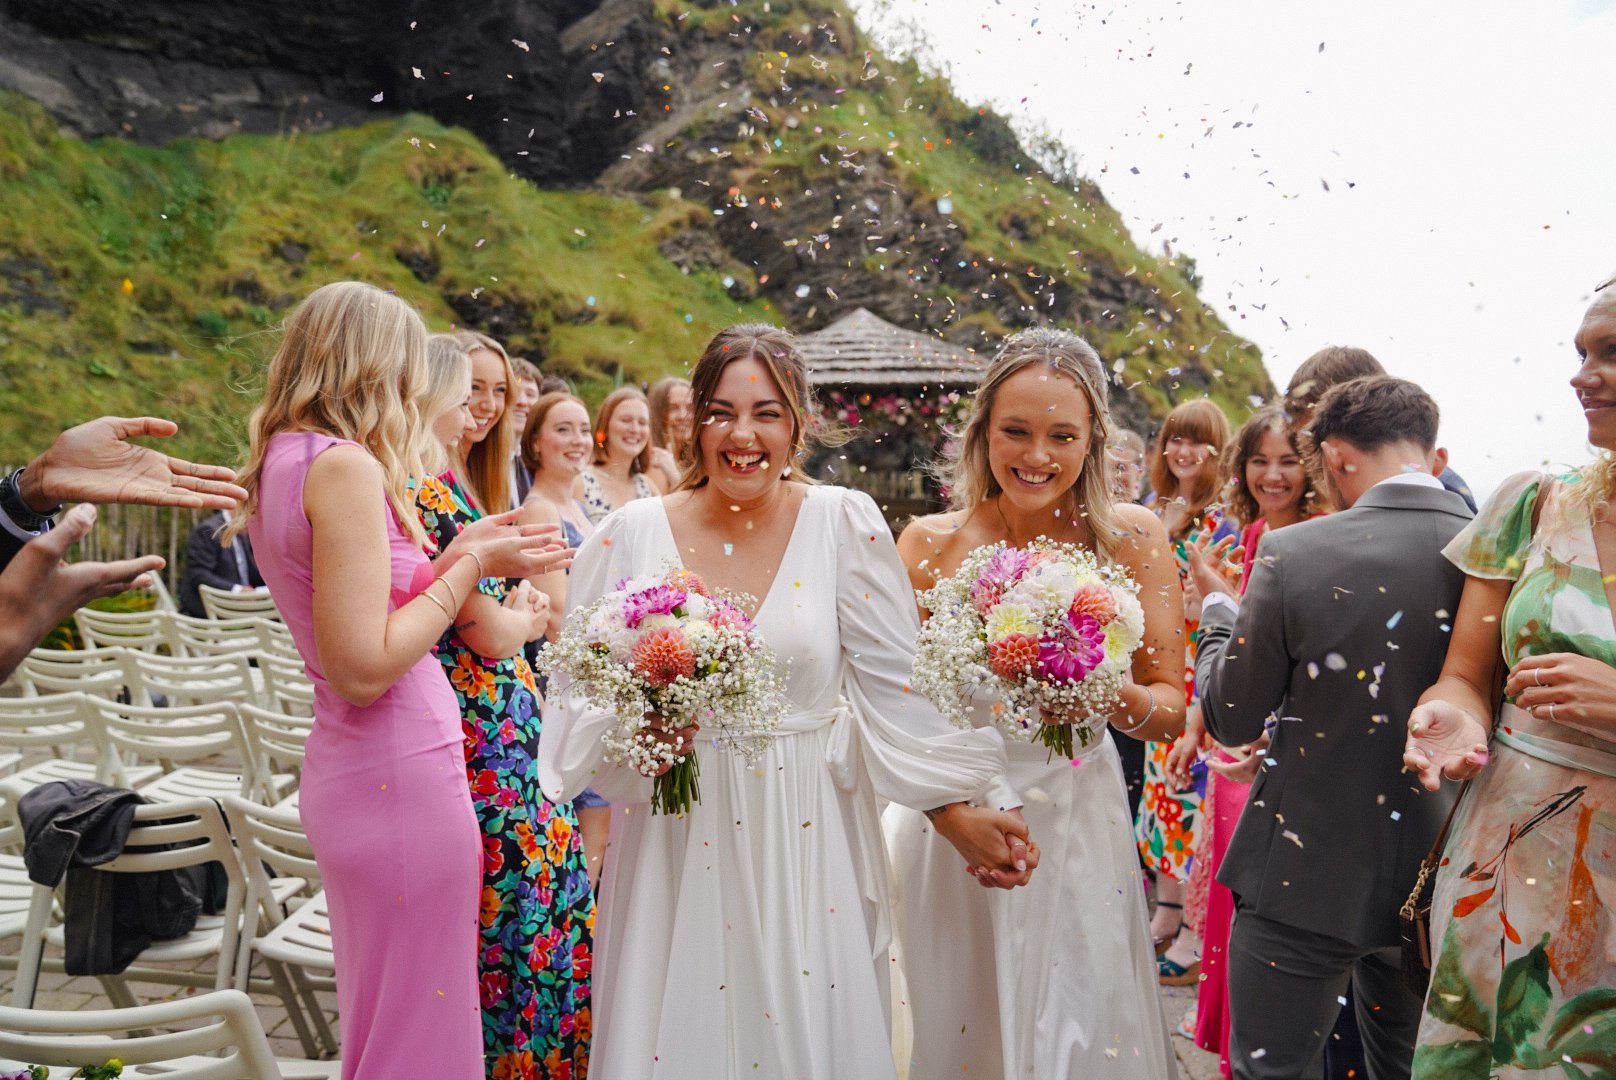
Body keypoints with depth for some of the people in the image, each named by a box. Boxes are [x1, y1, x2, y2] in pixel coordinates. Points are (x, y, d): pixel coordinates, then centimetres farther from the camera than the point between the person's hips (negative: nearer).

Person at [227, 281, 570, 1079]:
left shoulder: (281, 461, 11)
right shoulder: (346, 465, -17)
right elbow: (365, 668, -21)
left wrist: (455, 553, 9)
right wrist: (471, 565, -12)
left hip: (341, 774, 10)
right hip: (401, 773, -10)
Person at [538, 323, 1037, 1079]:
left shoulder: (843, 523, -5)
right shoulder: (632, 533, -3)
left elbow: (896, 690, -4)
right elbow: (579, 700, 1)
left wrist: (960, 813, -7)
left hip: (808, 845, 0)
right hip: (676, 846, 1)